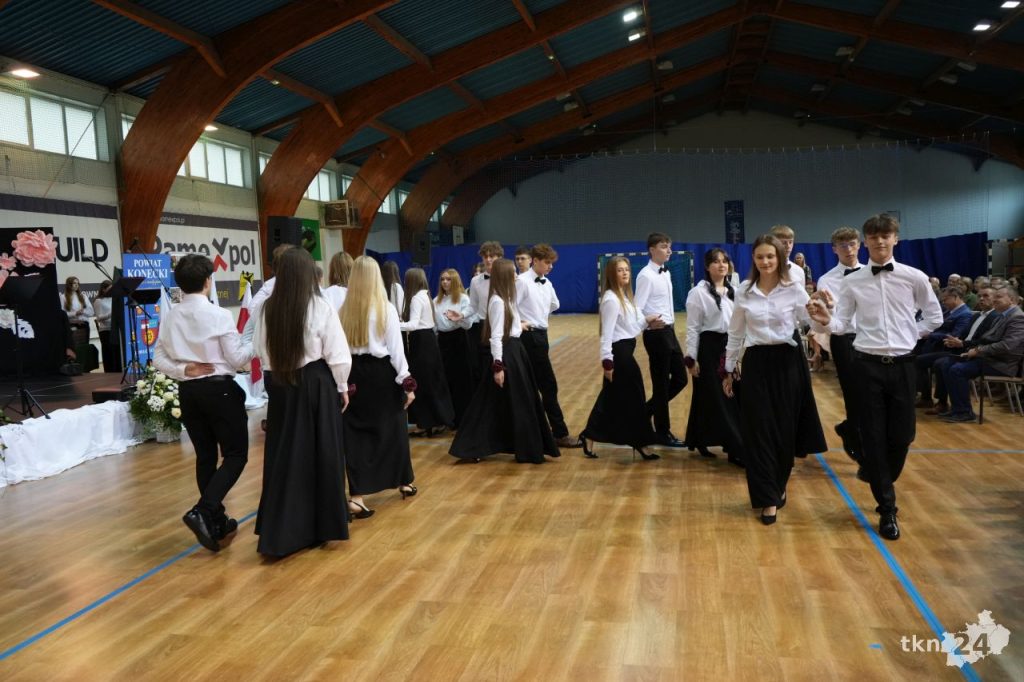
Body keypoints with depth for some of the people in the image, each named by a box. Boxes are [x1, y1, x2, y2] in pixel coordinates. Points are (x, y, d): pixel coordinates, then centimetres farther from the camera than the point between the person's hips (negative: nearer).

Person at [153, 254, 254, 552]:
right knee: (236, 454, 4)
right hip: (219, 389, -6)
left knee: (205, 456, 15)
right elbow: (236, 359, -9)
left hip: (188, 392, 6)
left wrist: (183, 369, -3)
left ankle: (216, 520, 23)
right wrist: (255, 344, 7)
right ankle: (202, 511, -13)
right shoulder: (219, 315, -13)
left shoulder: (169, 317, 3)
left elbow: (159, 360, 4)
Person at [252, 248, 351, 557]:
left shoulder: (268, 309, -3)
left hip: (280, 386, 3)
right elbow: (338, 355, -9)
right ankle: (323, 526, 22)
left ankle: (278, 534, 12)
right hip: (316, 385, -3)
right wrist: (342, 387, 4)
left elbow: (261, 352, 7)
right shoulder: (321, 307, -12)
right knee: (321, 454, 10)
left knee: (283, 456, 10)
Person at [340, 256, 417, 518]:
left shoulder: (344, 310, -2)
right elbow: (396, 348, -9)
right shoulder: (386, 308, -10)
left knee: (357, 432, 5)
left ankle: (356, 497, -4)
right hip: (383, 373, -2)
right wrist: (407, 381, -3)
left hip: (355, 374, 2)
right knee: (393, 427, 15)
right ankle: (404, 483, 34)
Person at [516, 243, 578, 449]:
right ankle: (560, 434, 2)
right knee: (549, 386, -5)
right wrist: (518, 324, -8)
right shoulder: (522, 281, -13)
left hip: (541, 335, 8)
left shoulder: (546, 283, 11)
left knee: (530, 385, 12)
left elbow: (555, 305, 28)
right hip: (530, 337, -8)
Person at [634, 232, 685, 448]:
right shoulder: (646, 276, -15)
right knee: (661, 383, 1)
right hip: (656, 334, -9)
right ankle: (663, 433, 14)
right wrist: (649, 324, -34)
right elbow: (637, 309, -19)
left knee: (680, 378, 13)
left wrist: (670, 325, 15)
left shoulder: (666, 273, 12)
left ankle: (648, 410, 28)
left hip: (669, 332, 9)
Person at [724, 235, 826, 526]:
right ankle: (768, 499, 7)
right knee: (758, 430, -1)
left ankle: (778, 486, 29)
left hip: (786, 362, -1)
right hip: (755, 363, 1)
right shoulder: (744, 291, 3)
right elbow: (735, 333, 10)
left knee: (785, 429, 6)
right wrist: (729, 369, 12)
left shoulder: (795, 289, -2)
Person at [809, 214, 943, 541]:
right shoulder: (853, 281, 0)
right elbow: (842, 324, -3)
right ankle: (887, 508, 15)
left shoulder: (914, 277, 0)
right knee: (873, 437, 2)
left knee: (902, 435, 6)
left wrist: (910, 335, 3)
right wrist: (824, 320, -23)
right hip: (868, 365, 0)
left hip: (902, 364, 1)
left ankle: (883, 485, 36)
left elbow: (934, 316, 12)